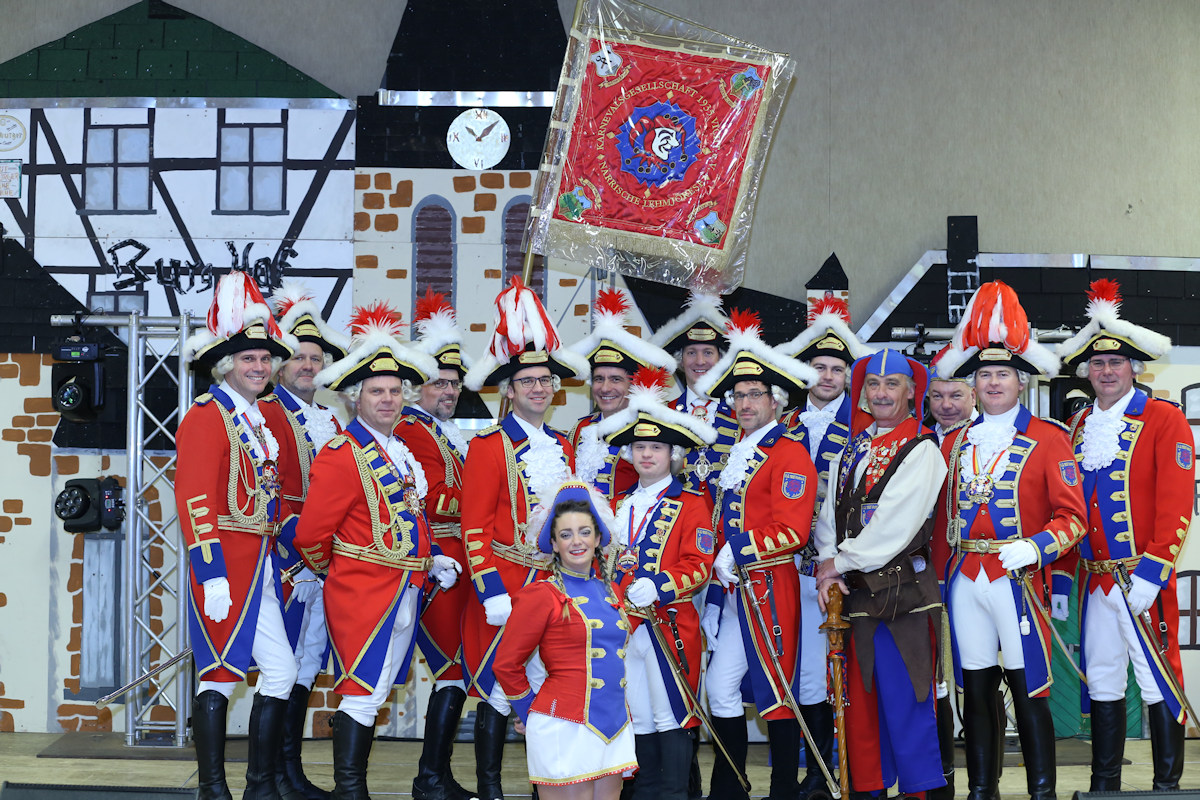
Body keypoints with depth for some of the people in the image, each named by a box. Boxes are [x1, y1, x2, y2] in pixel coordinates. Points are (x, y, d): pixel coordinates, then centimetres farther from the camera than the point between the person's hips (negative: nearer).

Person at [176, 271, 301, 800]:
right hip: (225, 568, -8)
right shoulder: (206, 417, -9)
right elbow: (195, 501, -16)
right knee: (221, 674, -2)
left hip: (262, 567, 8)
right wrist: (212, 576, -21)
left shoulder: (265, 419, 16)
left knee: (281, 674, 6)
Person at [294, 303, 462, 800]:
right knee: (362, 693, -8)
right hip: (365, 592, -8)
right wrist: (336, 574, 4)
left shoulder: (403, 451, 15)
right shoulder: (341, 456, -12)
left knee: (371, 694, 13)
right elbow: (311, 535, -10)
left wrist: (433, 559, 10)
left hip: (405, 592, 8)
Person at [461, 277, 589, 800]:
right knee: (500, 689, -1)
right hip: (507, 584, -6)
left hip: (559, 582, 6)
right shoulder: (489, 446, -6)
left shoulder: (562, 447, 13)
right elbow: (475, 527, -10)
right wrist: (492, 592, -16)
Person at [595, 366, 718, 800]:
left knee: (671, 716, -3)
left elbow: (698, 566, -9)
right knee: (636, 716, 10)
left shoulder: (691, 504, -1)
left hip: (669, 625, -5)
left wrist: (659, 589, -22)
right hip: (622, 626, 5)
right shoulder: (620, 504, 16)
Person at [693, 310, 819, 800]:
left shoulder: (790, 454, -9)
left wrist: (738, 552, -17)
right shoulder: (735, 450, 15)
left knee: (774, 689, 0)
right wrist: (716, 562, 8)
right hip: (731, 588, 8)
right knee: (720, 686, 9)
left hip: (768, 588, -8)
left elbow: (792, 532, -16)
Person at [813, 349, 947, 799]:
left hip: (901, 592, -6)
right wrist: (828, 564, -5)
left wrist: (840, 563, -9)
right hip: (853, 592, 6)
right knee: (859, 700, 10)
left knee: (904, 702, -5)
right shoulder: (853, 449, 16)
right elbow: (830, 513, 12)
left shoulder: (921, 451, -6)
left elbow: (894, 527, -14)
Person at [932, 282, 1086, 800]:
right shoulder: (956, 442, 13)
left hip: (1018, 578, -4)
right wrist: (939, 580, 11)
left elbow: (1072, 515, -4)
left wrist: (1036, 547, -21)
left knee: (1029, 691, -2)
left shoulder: (1048, 439, 0)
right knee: (976, 690, 8)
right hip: (965, 581, 4)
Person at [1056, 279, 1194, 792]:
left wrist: (1150, 575, -17)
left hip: (1143, 578, -5)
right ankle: (1104, 786, 18)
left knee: (1159, 683, -2)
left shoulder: (1165, 420, -4)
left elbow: (1177, 505, -11)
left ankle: (1168, 786, 7)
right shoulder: (1077, 428, 13)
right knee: (1102, 682, 10)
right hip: (1094, 580, 5)